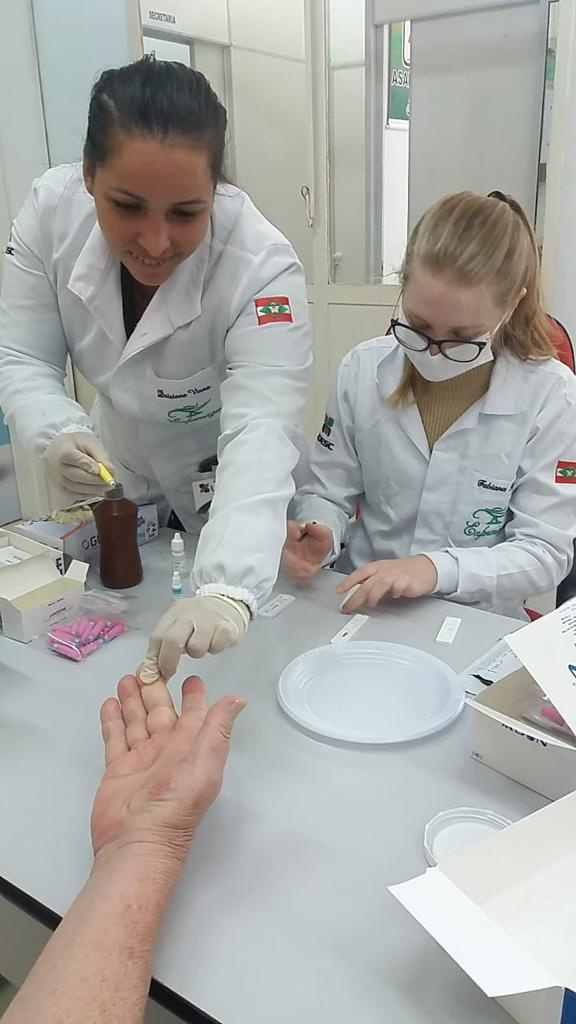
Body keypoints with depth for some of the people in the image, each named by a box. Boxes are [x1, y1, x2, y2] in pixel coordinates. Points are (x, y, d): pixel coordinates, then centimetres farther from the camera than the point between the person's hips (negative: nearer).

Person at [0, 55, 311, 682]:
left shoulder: (263, 268, -33)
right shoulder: (52, 208, -20)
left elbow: (261, 431, -42)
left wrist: (226, 591, -57)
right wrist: (59, 435, -38)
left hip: (228, 497, -3)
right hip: (121, 478, 4)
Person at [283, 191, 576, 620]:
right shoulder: (362, 370, -3)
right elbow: (328, 493, 4)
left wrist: (438, 568, -22)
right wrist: (317, 536, -16)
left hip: (476, 624, -1)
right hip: (357, 602, 2)